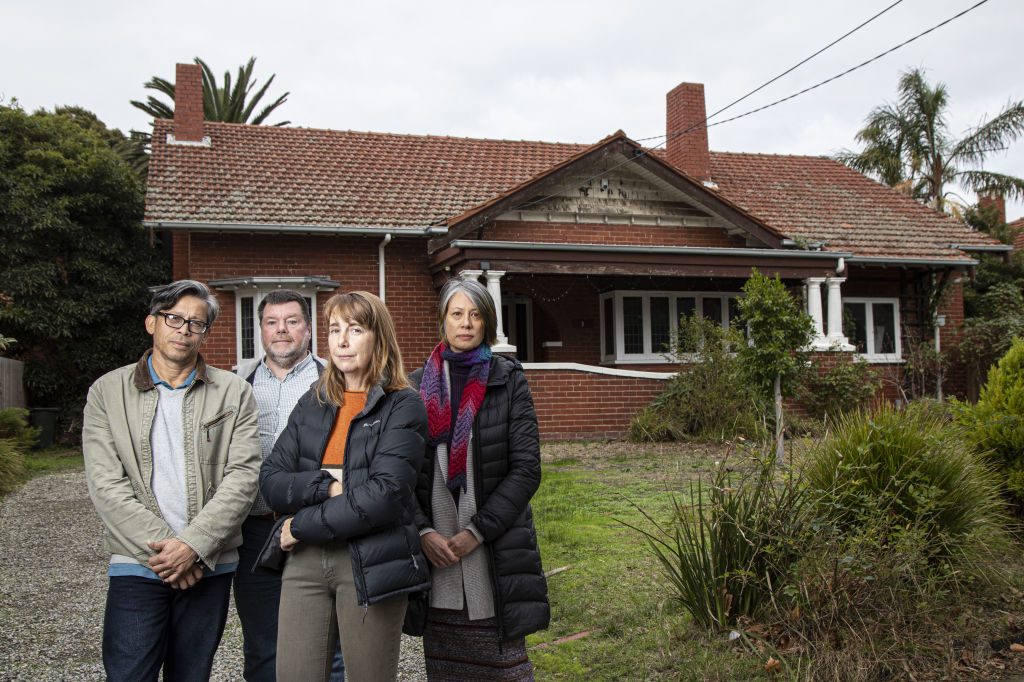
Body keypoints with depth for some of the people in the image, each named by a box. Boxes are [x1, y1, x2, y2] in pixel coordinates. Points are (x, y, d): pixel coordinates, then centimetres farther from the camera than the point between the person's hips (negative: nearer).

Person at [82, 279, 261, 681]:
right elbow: (105, 485, -4)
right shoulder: (108, 391, 4)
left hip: (209, 567, 1)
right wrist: (160, 548, -12)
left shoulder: (234, 393, 5)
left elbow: (242, 478, -4)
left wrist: (192, 546, -14)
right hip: (137, 565, -1)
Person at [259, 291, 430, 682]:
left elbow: (386, 494, -15)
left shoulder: (402, 406, -3)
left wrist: (303, 526, -10)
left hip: (371, 563, -4)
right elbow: (270, 481, 6)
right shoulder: (313, 403, 14)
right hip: (306, 562, 4)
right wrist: (328, 486, -12)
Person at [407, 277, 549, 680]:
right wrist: (424, 532, -8)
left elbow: (526, 469, -5)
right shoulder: (418, 385, 8)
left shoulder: (508, 381, 2)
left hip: (494, 551, -2)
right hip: (434, 551, 2)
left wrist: (477, 532, -10)